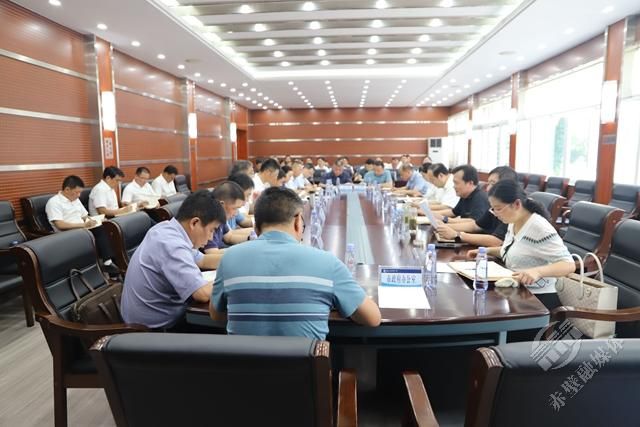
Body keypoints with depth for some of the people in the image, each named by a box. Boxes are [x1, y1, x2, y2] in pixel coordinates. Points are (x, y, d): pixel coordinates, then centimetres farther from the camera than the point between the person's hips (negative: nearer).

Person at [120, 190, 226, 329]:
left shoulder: (168, 229, 0)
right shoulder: (172, 245, -29)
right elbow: (203, 293, -35)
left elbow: (202, 260, 14)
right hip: (154, 328, -8)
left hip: (155, 314, 9)